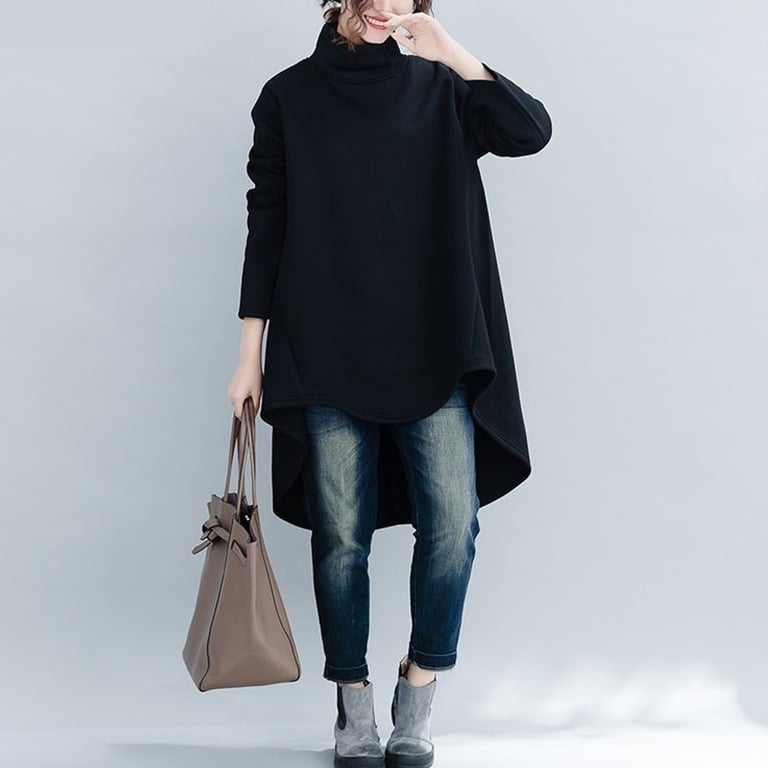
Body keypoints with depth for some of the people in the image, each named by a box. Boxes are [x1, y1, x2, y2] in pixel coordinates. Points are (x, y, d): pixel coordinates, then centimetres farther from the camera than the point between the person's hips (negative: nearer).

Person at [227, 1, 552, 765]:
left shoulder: (438, 88, 10)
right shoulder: (290, 95, 7)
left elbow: (531, 130, -6)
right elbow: (266, 225, 5)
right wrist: (249, 354, 2)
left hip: (431, 351, 1)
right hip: (327, 357, -1)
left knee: (452, 522, -8)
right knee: (340, 532, 2)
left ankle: (417, 698, 12)